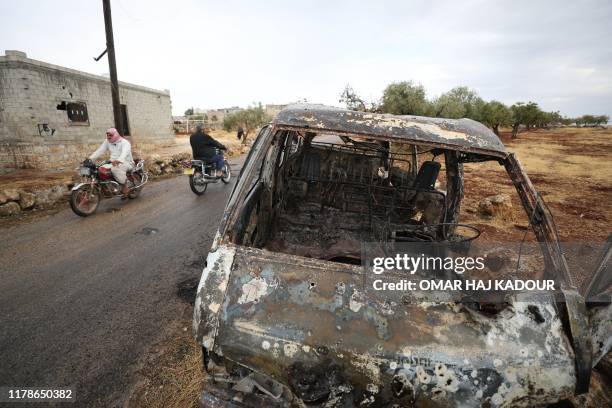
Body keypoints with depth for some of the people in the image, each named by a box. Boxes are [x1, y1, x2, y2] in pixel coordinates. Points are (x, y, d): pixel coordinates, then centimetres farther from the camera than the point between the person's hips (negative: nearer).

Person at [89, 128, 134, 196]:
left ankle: (125, 187, -23)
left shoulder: (125, 142, -10)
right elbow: (100, 151, 6)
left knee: (115, 169, -37)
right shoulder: (107, 142, 13)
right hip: (113, 163, 7)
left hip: (126, 163, -7)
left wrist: (118, 160, -49)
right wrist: (90, 158, -9)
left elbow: (125, 153, -30)